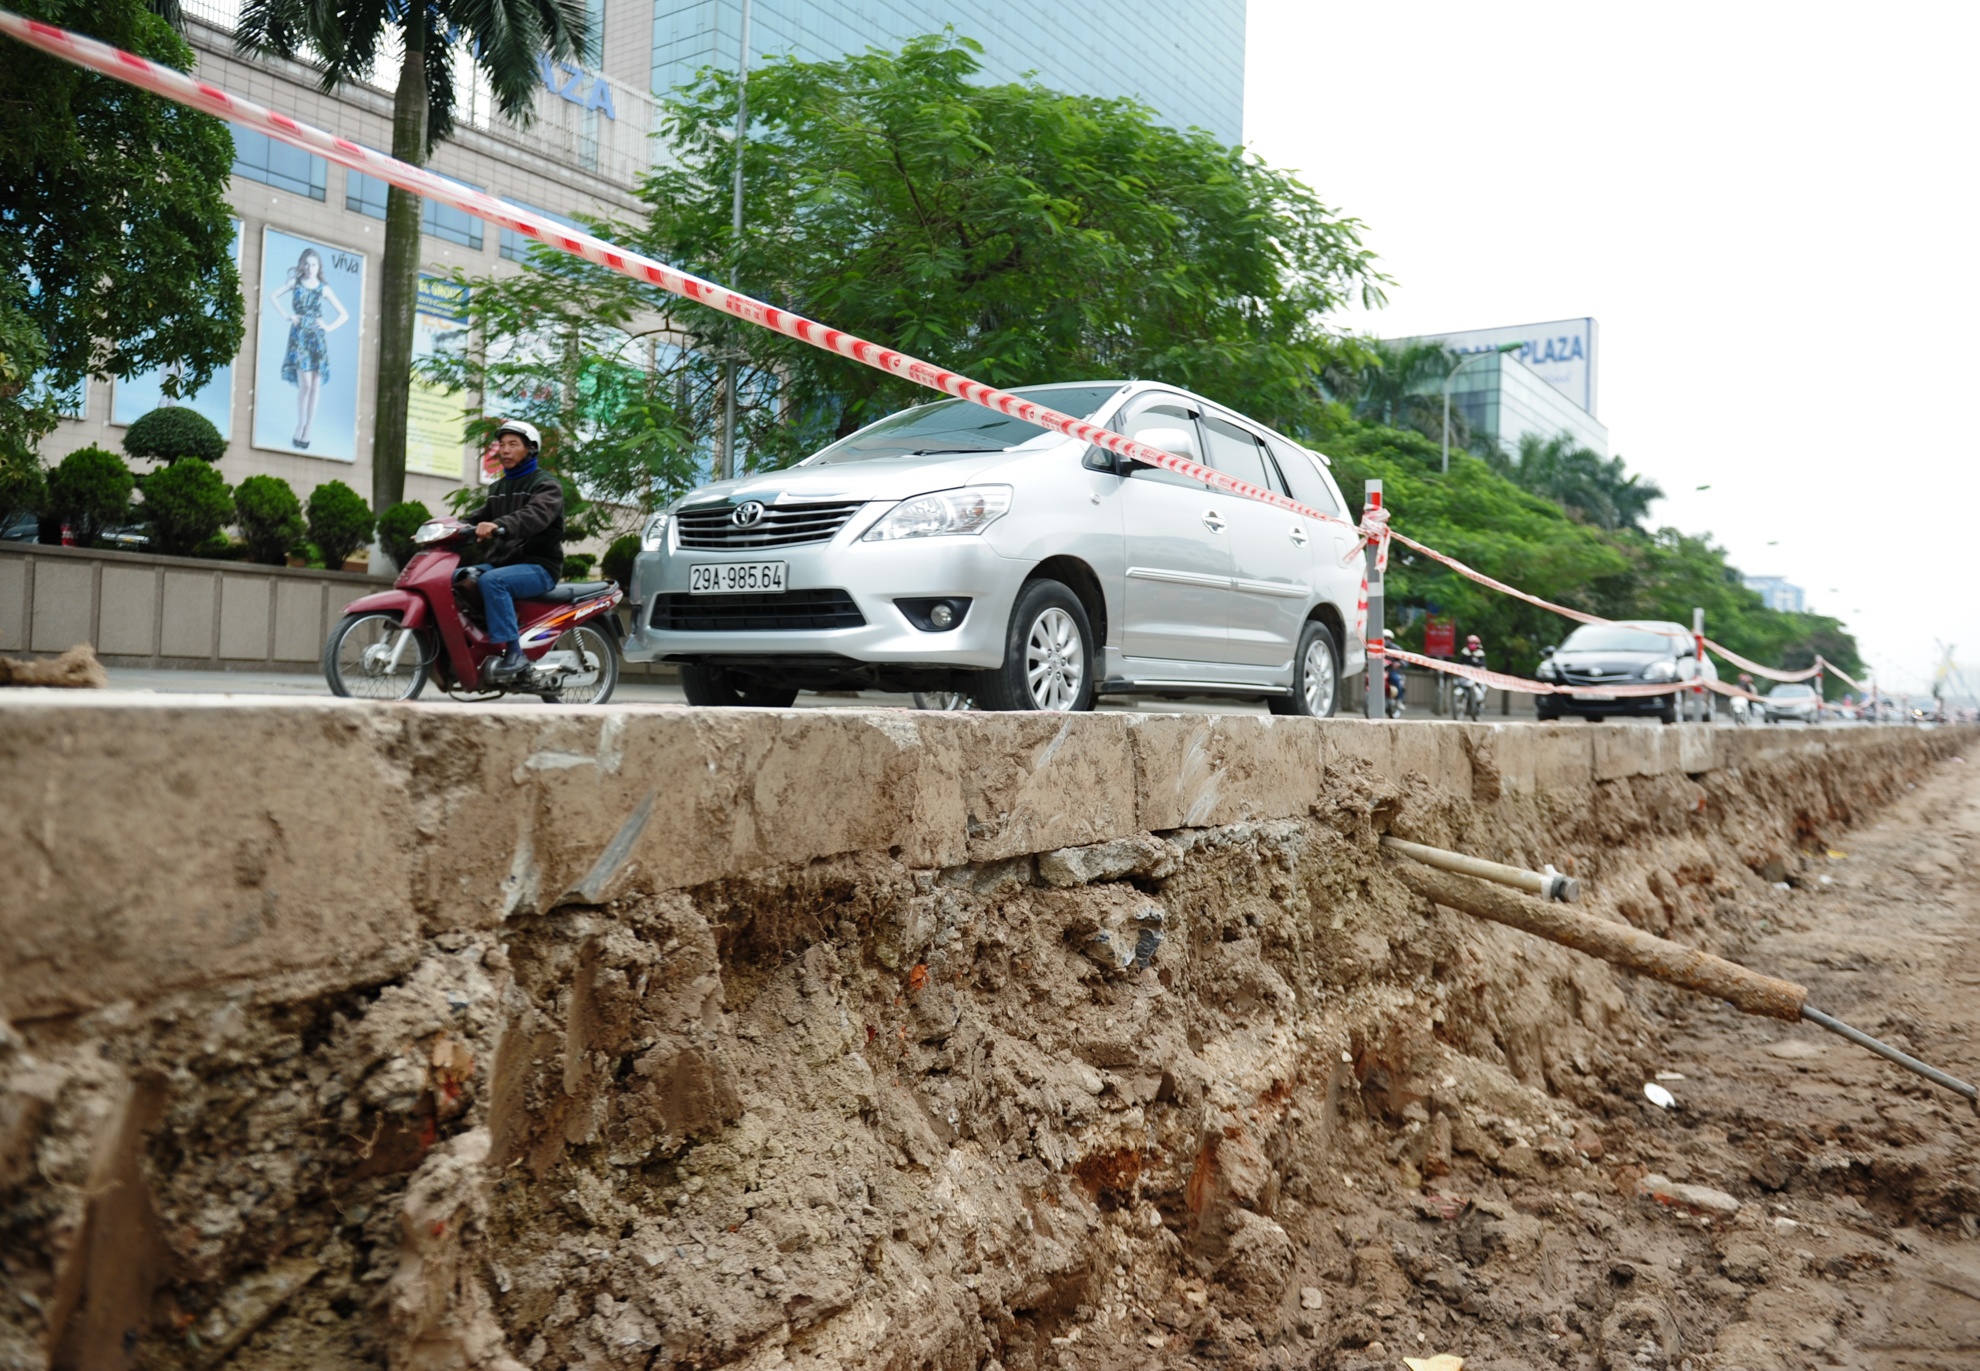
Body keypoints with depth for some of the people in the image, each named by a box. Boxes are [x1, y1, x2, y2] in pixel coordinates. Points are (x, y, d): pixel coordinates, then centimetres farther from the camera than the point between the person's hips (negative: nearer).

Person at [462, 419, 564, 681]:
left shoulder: (546, 485, -4)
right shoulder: (498, 488, 23)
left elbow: (536, 515, -25)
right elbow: (478, 519, 17)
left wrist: (500, 526, -44)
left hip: (538, 566, -8)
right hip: (502, 562, 8)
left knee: (491, 581, -34)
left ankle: (513, 652, -33)